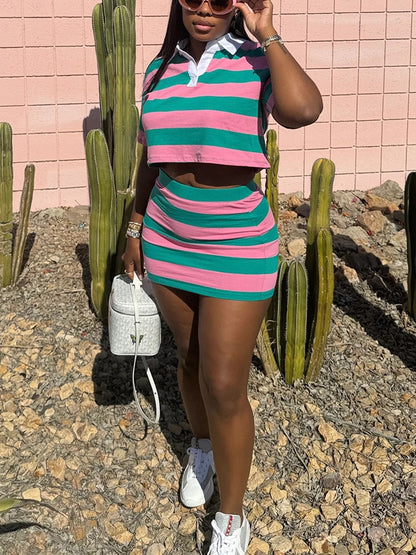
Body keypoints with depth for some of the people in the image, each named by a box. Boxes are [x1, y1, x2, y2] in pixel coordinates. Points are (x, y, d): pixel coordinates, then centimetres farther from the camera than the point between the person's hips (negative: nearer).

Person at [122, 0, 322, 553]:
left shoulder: (258, 63, -10)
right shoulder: (160, 69, 4)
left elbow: (303, 109, -33)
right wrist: (136, 227, 16)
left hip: (238, 249, -4)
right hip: (168, 242, 5)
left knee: (224, 388, -2)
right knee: (190, 356, 21)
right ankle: (202, 447, 50)